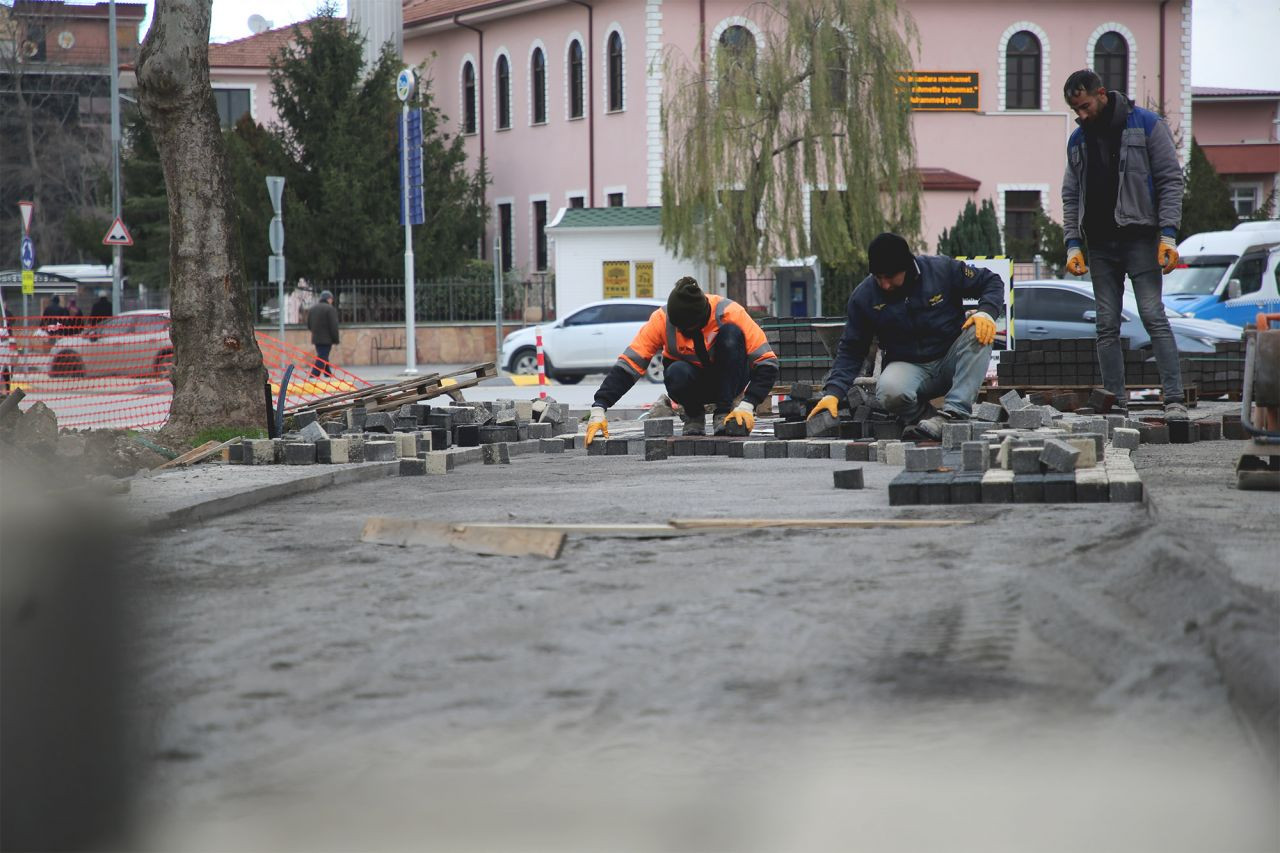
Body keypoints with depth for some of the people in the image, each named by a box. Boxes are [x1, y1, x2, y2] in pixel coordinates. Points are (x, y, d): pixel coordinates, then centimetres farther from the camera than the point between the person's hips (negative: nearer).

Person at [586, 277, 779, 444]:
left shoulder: (730, 313, -24)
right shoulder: (661, 320, -21)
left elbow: (766, 362, -22)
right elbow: (628, 364, -22)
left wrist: (746, 406, -34)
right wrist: (598, 410, -31)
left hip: (727, 380, 0)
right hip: (692, 383, 0)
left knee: (731, 333, -29)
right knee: (676, 374, -36)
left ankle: (725, 414, -21)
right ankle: (693, 414, -4)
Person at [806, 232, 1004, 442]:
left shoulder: (942, 269, -8)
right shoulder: (863, 296, -5)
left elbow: (991, 282, 2)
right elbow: (850, 351, 1)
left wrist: (987, 312, -19)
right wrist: (833, 392, -12)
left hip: (951, 362, 1)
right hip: (908, 367, -1)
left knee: (979, 332, -31)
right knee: (889, 391, -37)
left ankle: (955, 412, -33)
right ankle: (924, 416, -5)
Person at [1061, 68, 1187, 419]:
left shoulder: (1146, 125, -1)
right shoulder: (1078, 140, 14)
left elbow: (1171, 180, -4)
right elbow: (1071, 197, 17)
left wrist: (1168, 235, -12)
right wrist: (1073, 245, 5)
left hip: (1139, 238, -5)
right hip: (1100, 244, 5)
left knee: (1153, 316, -13)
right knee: (1106, 326, 2)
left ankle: (1175, 400, -15)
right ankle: (1115, 402, 4)